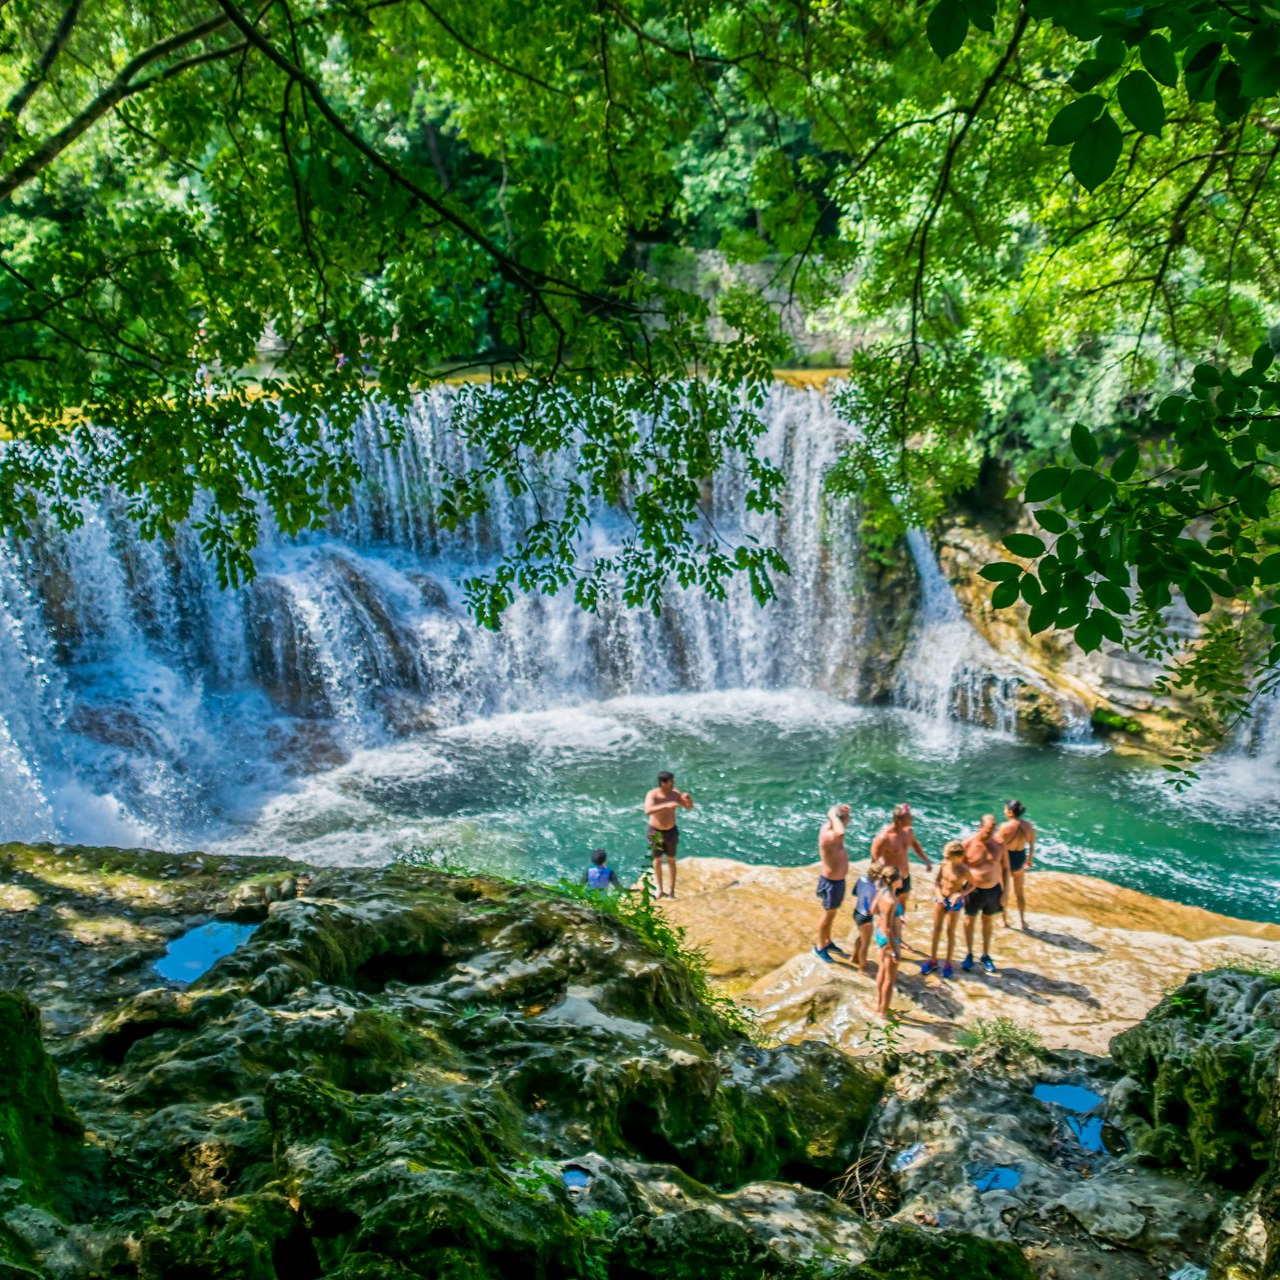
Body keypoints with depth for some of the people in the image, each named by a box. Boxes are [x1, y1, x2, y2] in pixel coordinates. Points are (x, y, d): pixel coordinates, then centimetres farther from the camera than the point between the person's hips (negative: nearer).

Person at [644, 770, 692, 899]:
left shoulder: (675, 793, -13)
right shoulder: (652, 795, -24)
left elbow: (689, 807, -3)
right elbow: (647, 811, -42)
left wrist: (687, 798, -27)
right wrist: (666, 805, -52)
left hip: (671, 831, 2)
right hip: (656, 832, -2)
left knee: (671, 860, 12)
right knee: (657, 861, 10)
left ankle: (672, 890, 23)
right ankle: (659, 889, 25)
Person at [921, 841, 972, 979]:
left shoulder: (963, 870, -23)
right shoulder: (944, 864, -10)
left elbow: (972, 885, -10)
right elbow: (937, 881, 0)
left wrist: (960, 894, -24)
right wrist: (938, 894, -16)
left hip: (954, 902, -4)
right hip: (940, 898, 4)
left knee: (950, 932, 7)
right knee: (936, 929, 12)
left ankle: (948, 963, 21)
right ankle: (933, 959, 25)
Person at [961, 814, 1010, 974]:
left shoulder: (999, 845, -9)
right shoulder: (968, 844, -15)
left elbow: (1005, 868, 1)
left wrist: (1005, 891, 0)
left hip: (993, 889, 2)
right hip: (974, 890, -2)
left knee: (987, 921, 17)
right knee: (970, 920, 13)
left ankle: (986, 956, 32)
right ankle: (969, 955, 30)